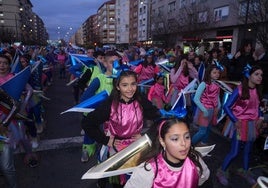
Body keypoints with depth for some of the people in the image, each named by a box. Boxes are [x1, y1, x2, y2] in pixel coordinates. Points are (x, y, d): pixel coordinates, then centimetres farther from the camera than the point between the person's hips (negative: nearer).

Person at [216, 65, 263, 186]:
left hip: (252, 124, 6)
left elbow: (256, 106, 16)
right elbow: (226, 107, -17)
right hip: (241, 124, -6)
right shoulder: (239, 90, -17)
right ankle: (221, 172, 18)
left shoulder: (257, 91, 1)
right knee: (234, 152, -1)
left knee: (248, 150, 19)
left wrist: (259, 118, 3)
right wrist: (235, 121, -18)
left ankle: (245, 172, 41)